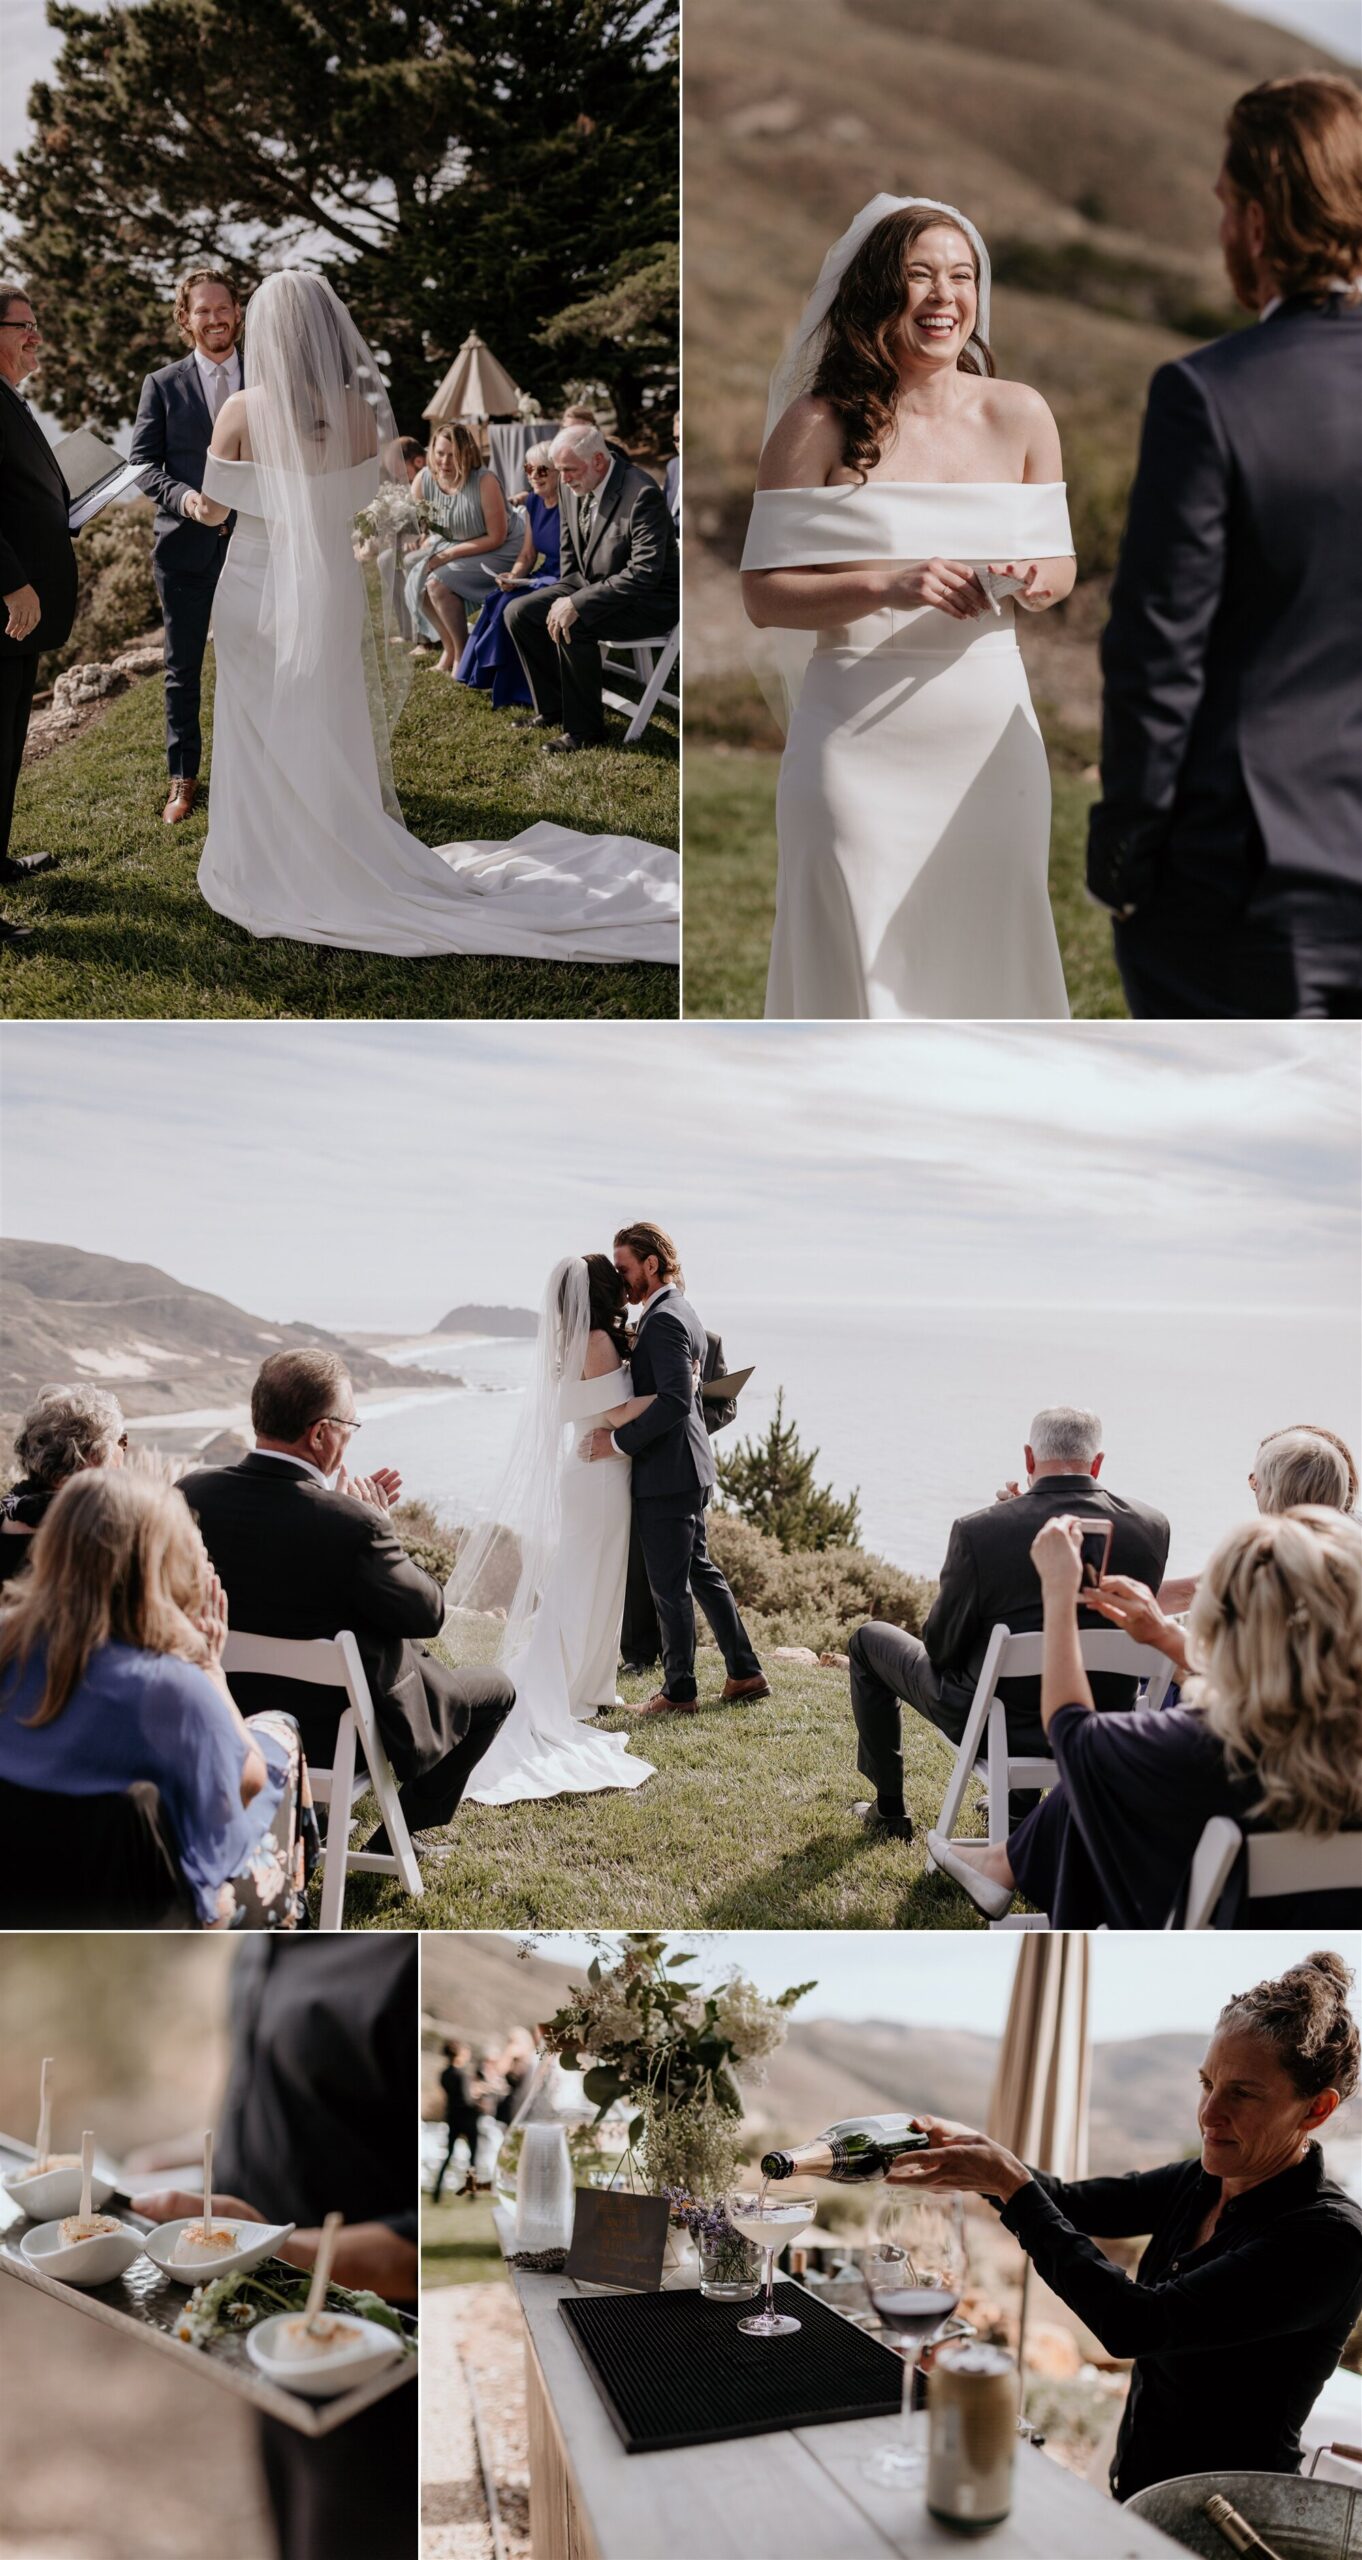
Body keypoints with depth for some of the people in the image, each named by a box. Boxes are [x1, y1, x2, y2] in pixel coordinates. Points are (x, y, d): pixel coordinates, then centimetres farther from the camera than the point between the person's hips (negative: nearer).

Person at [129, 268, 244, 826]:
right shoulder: (162, 385, 3)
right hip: (185, 545, -1)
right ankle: (183, 778, 14)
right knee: (183, 668, 5)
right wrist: (184, 497, -19)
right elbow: (142, 461, 0)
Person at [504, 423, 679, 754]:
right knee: (518, 612, -1)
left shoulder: (641, 494, -26)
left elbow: (645, 572, -32)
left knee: (573, 627, -31)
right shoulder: (577, 486, -1)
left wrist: (578, 603, -33)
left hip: (649, 600, -9)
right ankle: (552, 708, 12)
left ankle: (584, 729, -15)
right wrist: (567, 597, -2)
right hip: (591, 584, 9)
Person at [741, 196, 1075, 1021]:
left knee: (989, 944, 7)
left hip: (989, 723, 3)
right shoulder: (818, 422, -3)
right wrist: (885, 589, -19)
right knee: (864, 959, -1)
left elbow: (1061, 561, 15)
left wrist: (1033, 582, -8)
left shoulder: (1019, 414, 6)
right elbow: (764, 594, -6)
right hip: (859, 734, -3)